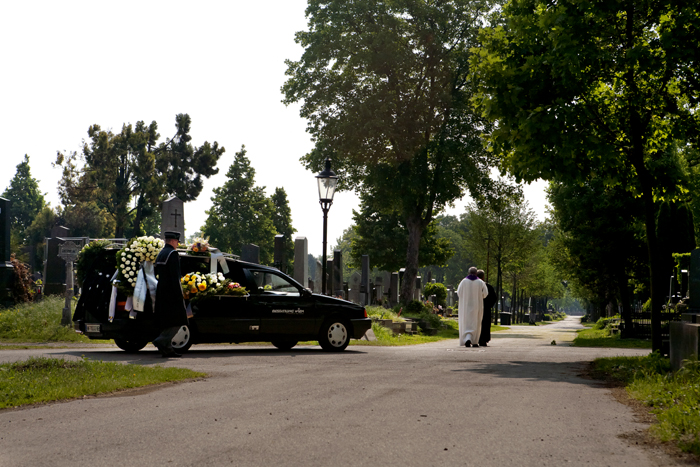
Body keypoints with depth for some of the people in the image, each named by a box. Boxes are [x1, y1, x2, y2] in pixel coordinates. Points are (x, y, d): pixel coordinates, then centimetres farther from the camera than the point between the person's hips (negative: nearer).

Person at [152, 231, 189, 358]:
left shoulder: (160, 254, 18)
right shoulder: (172, 253, -11)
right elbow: (174, 276, -18)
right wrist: (179, 294, -19)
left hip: (162, 293, 9)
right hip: (171, 292, -9)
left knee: (166, 322, 9)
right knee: (178, 320, -6)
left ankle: (167, 349, 8)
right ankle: (162, 340, -17)